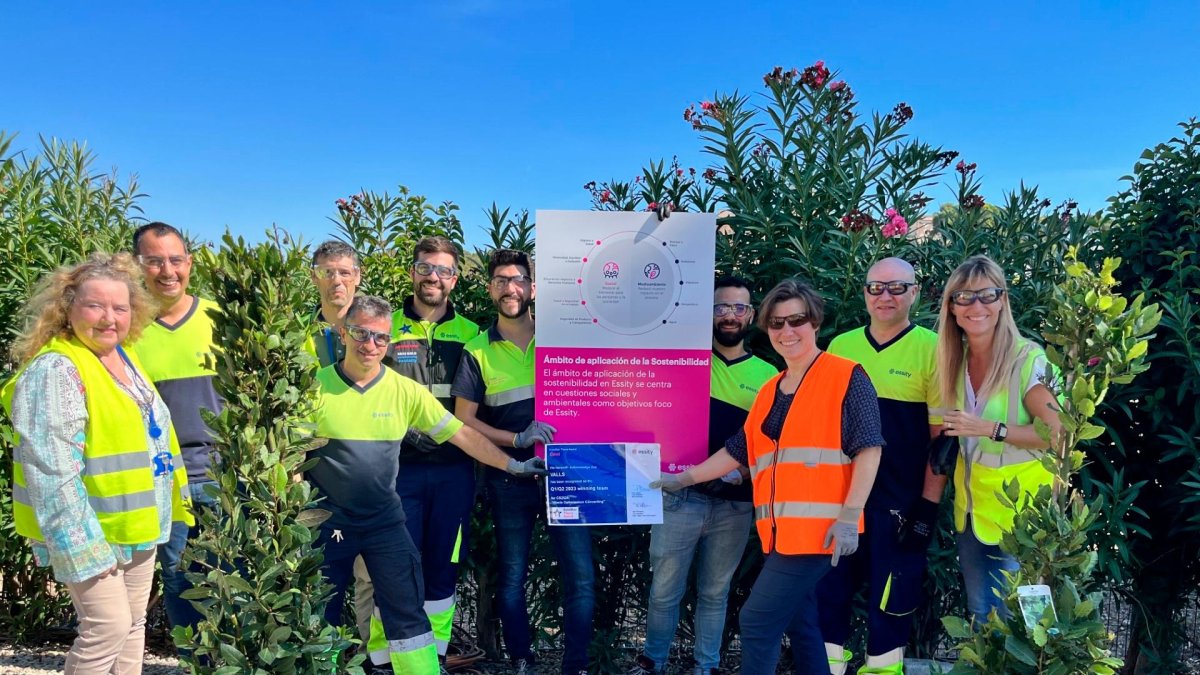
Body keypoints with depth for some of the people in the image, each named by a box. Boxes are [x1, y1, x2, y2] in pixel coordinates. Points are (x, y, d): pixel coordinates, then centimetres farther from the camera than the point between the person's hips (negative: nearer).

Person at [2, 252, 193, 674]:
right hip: (90, 529, -8)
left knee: (133, 624, 17)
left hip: (136, 525, 9)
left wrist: (173, 500, 20)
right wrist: (80, 543, -25)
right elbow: (52, 471, -24)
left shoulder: (124, 358, 8)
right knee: (107, 630, -5)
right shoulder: (55, 370, -19)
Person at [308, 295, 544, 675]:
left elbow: (461, 434, -1)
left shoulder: (405, 391, -4)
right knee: (319, 616, 12)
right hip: (326, 521, -1)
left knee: (407, 612, 2)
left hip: (385, 522, 1)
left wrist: (511, 465, -2)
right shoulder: (316, 387, -9)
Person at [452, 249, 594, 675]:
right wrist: (517, 439, -16)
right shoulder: (477, 352, 1)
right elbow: (463, 421, -2)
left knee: (580, 577, -2)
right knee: (512, 578, 11)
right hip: (510, 479, 0)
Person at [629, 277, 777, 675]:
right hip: (680, 496, -1)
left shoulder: (767, 375, 5)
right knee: (664, 590, 8)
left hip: (735, 505, 1)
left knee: (715, 593, 15)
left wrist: (743, 470, -10)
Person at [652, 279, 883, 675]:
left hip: (818, 528, -7)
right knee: (799, 625, 14)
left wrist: (849, 517, -19)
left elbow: (868, 448, -12)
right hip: (781, 531, 7)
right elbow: (739, 451, 16)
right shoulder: (770, 391, 15)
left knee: (758, 621, -10)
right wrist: (685, 478, 10)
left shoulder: (845, 377, -6)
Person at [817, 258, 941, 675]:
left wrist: (928, 504, -8)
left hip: (901, 503, -3)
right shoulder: (840, 347, 6)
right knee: (828, 590, 10)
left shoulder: (932, 349, -5)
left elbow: (941, 435, -5)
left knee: (891, 598, 8)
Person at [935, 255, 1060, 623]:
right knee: (978, 609, 17)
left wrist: (990, 428, -24)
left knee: (1012, 613, 2)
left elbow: (1058, 434, -21)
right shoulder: (957, 358, 2)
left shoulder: (1028, 358, -18)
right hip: (971, 504, 6)